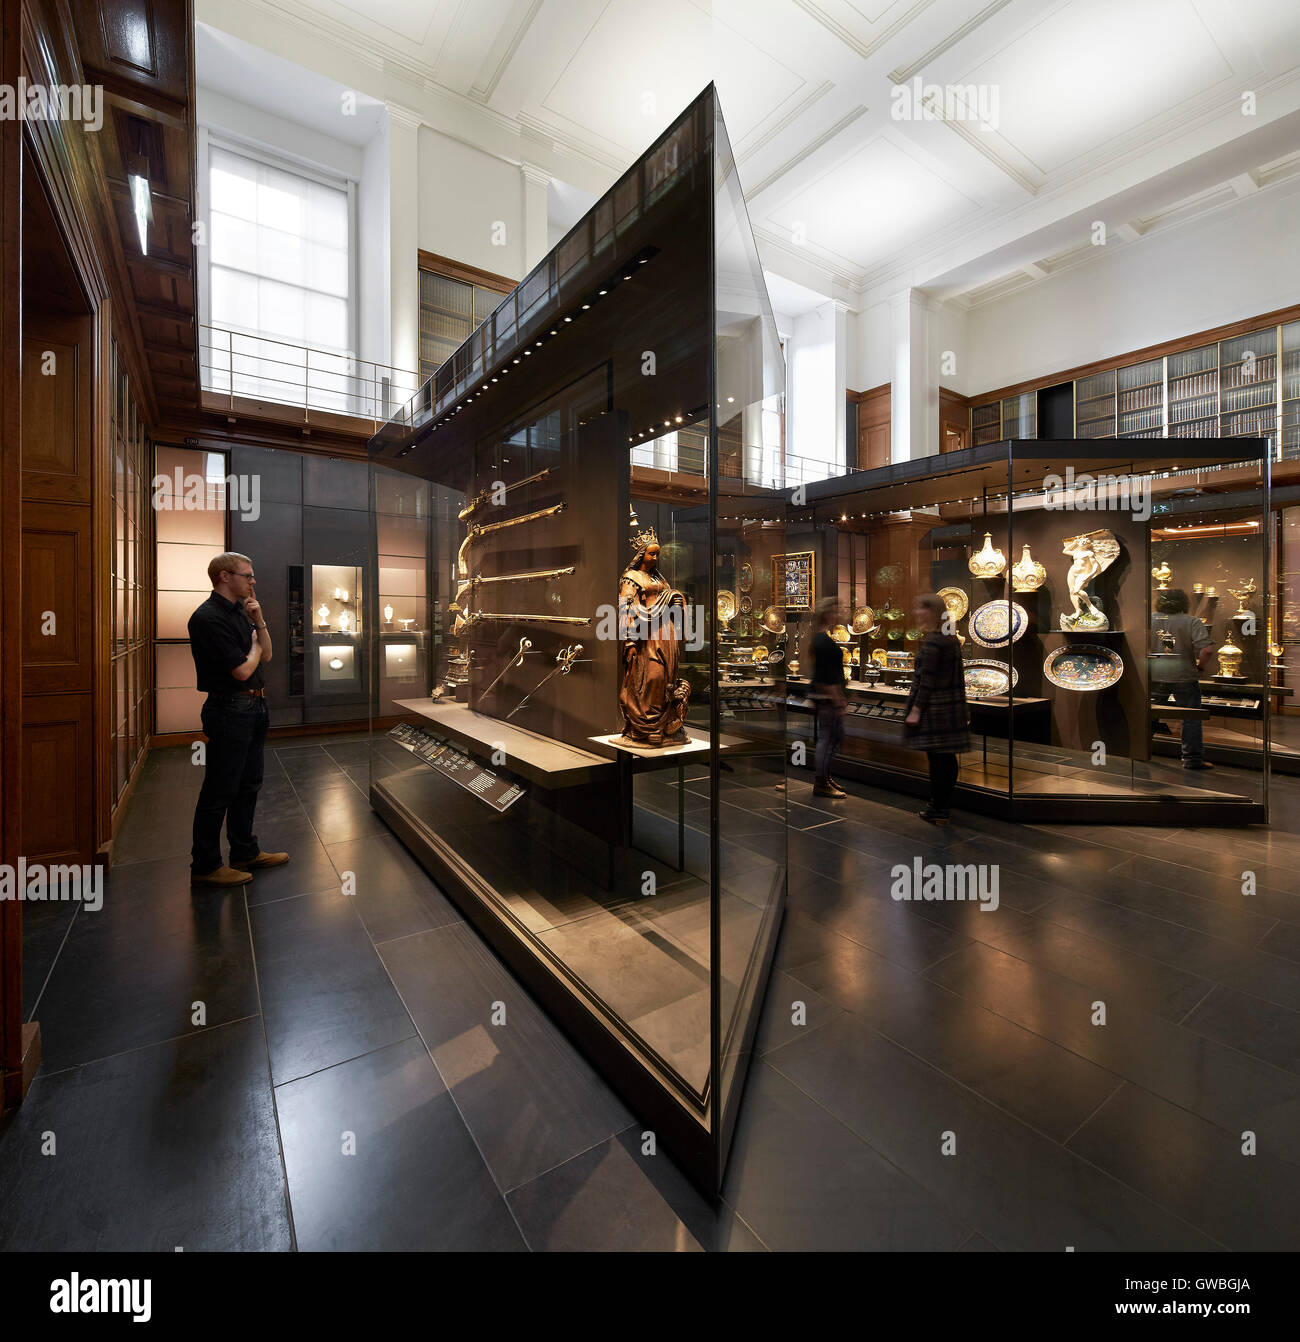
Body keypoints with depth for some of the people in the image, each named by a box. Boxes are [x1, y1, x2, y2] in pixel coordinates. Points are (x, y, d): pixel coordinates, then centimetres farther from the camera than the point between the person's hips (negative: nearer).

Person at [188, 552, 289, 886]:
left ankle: (246, 851, 31)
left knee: (249, 783, 17)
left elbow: (266, 655, 12)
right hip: (229, 710, -9)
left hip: (253, 708, 10)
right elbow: (242, 670, -20)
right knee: (219, 791, 0)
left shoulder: (240, 611, 12)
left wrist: (258, 620, 0)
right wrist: (253, 647, 0)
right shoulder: (209, 617, -17)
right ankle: (205, 865, 13)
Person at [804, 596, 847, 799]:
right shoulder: (824, 640, -17)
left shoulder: (822, 638, 15)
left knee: (837, 735, 18)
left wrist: (839, 698, 22)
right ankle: (821, 785, 5)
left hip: (825, 696, 11)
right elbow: (827, 676, -21)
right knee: (827, 737, -4)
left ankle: (825, 777, 27)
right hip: (826, 696, -11)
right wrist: (837, 701, -20)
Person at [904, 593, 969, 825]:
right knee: (948, 758, 12)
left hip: (935, 708, -9)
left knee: (936, 758, -2)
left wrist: (916, 709, -17)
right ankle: (942, 805, 22)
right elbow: (957, 677, 17)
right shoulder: (952, 638, 13)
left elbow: (927, 679, -18)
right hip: (954, 706, 9)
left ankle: (937, 810, 5)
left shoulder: (932, 641, -15)